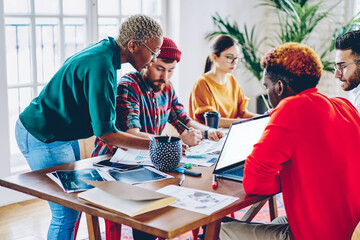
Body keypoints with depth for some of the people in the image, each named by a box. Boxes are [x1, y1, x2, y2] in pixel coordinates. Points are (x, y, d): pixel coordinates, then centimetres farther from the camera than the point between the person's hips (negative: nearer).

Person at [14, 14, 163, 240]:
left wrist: (115, 138, 7)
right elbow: (105, 133, -28)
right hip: (43, 138, -10)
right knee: (66, 214, -5)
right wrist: (155, 146, -24)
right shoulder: (100, 66, -29)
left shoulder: (104, 49, 2)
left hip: (62, 134, 10)